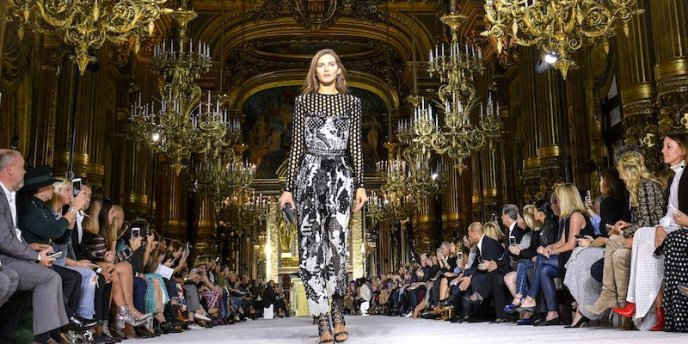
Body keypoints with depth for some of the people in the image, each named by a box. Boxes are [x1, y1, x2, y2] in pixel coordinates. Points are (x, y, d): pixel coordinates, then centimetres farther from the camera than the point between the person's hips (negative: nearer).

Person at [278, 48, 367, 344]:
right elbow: (297, 146, 8)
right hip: (310, 174, 0)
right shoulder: (303, 101, 12)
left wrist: (360, 184, 1)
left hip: (340, 175, 0)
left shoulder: (351, 102, 13)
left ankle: (338, 313, 13)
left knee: (337, 245, -7)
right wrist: (289, 187, 3)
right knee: (312, 247, -6)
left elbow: (355, 146, 10)